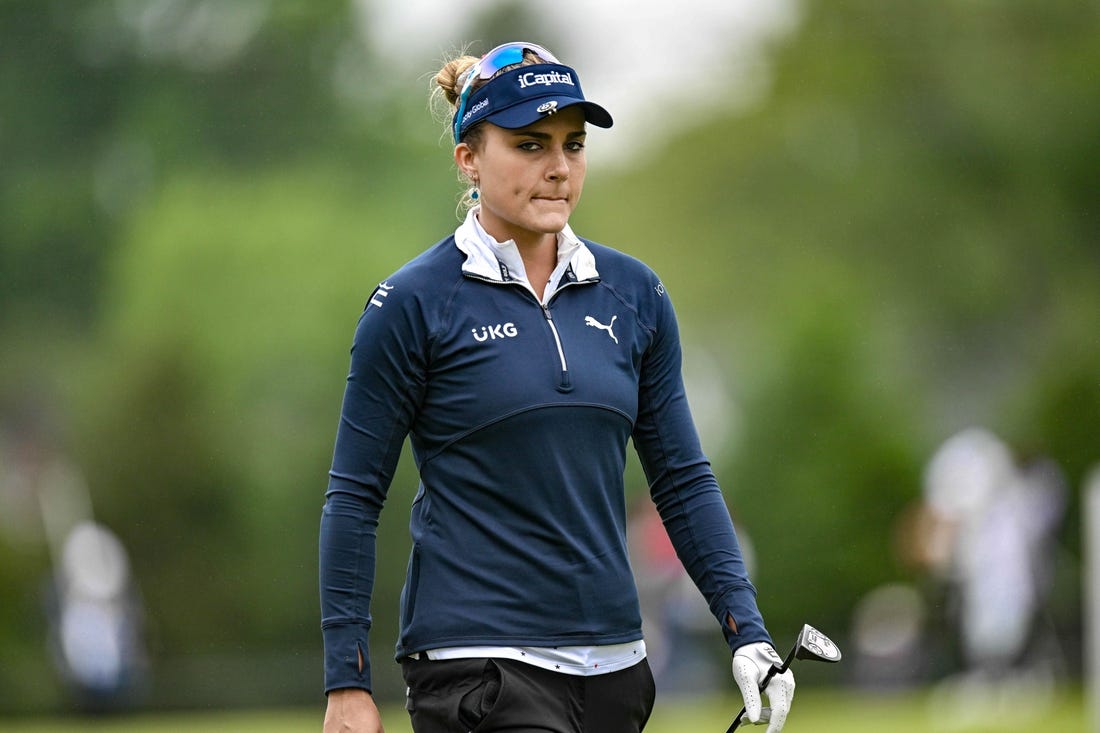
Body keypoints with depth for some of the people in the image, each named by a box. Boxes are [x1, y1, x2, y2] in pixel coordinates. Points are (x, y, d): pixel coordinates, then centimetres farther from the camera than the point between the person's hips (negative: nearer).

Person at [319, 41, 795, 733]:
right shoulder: (413, 304, -4)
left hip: (612, 666, 5)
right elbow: (355, 496, -2)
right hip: (476, 664, -5)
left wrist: (748, 634, 2)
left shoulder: (634, 295, 9)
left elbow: (684, 481, 13)